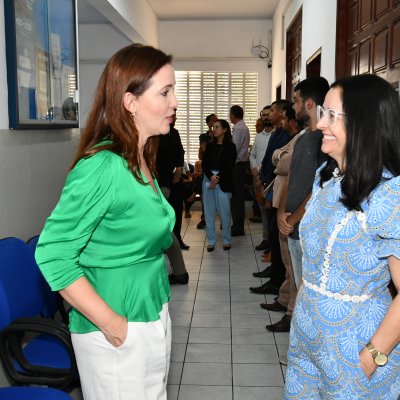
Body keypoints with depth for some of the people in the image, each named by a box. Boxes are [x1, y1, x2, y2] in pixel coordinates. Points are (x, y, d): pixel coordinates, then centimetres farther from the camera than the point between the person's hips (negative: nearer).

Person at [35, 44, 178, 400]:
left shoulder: (143, 163, 4)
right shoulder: (101, 168, -22)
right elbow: (52, 255, -23)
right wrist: (111, 324, -20)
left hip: (154, 315, 8)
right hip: (118, 332, -8)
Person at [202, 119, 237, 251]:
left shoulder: (230, 146, 2)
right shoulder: (210, 146, 15)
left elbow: (229, 166, -6)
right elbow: (204, 164, 6)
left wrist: (217, 179, -12)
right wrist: (211, 176, -12)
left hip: (223, 182, -4)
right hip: (208, 180, 4)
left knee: (224, 212, -2)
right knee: (209, 212, 4)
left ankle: (227, 240, 11)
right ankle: (211, 241, 12)